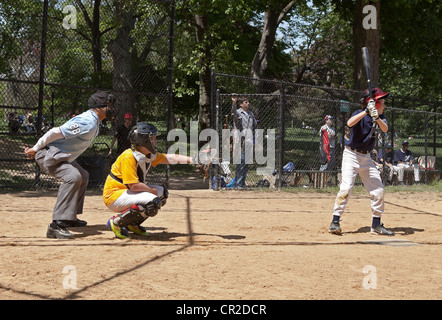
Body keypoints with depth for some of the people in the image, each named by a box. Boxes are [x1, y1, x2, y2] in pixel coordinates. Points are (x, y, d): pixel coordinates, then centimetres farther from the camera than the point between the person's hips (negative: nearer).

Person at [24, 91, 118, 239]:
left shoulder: (94, 121, 11)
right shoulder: (87, 122, -23)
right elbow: (56, 132, -26)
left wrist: (37, 149, 17)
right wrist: (35, 149, -16)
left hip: (61, 157, 11)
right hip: (48, 155, -11)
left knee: (83, 176, 23)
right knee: (73, 177, -31)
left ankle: (70, 217, 28)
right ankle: (57, 225, -35)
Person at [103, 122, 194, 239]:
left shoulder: (150, 154, 5)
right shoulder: (129, 157, -23)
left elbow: (169, 158, 6)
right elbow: (134, 185, -26)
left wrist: (192, 160, -4)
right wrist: (154, 190, -15)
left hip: (126, 192, 10)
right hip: (113, 195, -10)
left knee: (162, 193, 13)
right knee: (152, 202, -28)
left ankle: (133, 224, 13)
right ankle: (116, 222, -13)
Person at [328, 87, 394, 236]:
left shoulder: (380, 116, 4)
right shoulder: (360, 113, -13)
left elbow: (385, 129, -16)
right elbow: (350, 123, -34)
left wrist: (377, 118, -34)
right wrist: (367, 112, -40)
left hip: (366, 157, 6)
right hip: (351, 155, -6)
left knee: (378, 190, 3)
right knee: (346, 187, -19)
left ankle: (376, 225, 14)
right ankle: (335, 222, -14)